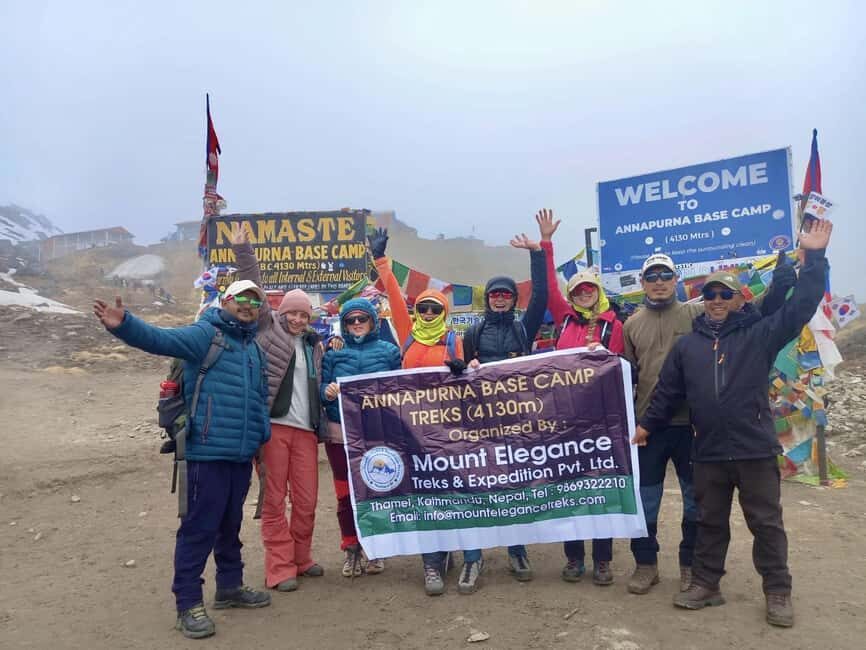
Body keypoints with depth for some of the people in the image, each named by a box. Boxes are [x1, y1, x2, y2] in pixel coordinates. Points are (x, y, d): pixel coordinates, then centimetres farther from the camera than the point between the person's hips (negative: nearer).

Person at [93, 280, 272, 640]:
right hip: (208, 452, -7)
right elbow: (159, 339, -23)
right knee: (199, 528, -1)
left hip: (242, 455, 8)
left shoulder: (255, 349, 17)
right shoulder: (204, 334, -6)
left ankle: (230, 586, 35)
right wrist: (123, 324, -40)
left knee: (230, 524, 20)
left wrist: (263, 438, 19)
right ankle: (188, 603, 12)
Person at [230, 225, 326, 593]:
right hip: (272, 424, -5)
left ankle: (301, 559, 25)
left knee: (307, 500, 8)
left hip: (305, 428, 5)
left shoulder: (314, 344, 20)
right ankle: (279, 568, 10)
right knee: (274, 499, 1)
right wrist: (243, 252, -10)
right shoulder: (268, 326, 5)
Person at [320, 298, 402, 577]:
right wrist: (327, 391, -17)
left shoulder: (389, 351, 6)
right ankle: (351, 549, 22)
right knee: (345, 494, 5)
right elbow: (321, 388, 5)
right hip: (340, 434, 1)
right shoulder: (333, 352, 8)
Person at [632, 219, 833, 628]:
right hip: (708, 453, 2)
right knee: (710, 522, 15)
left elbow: (801, 307, -10)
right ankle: (705, 584, 29)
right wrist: (647, 425, 10)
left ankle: (778, 593, 26)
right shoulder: (687, 345, 7)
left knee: (766, 523, 10)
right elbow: (667, 391, 10)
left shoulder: (760, 334, -1)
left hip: (756, 449, -2)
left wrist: (814, 257, -15)